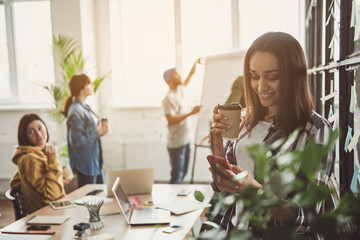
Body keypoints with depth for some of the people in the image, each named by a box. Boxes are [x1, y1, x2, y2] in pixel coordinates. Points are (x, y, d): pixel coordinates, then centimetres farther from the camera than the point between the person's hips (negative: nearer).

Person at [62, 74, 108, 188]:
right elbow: (76, 140, -24)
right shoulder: (76, 112, -20)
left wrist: (100, 130, 4)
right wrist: (97, 132, -17)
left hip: (95, 162, 10)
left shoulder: (85, 107, 10)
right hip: (85, 165, -10)